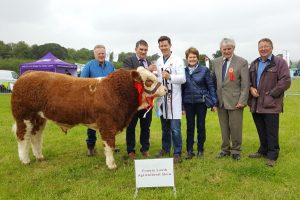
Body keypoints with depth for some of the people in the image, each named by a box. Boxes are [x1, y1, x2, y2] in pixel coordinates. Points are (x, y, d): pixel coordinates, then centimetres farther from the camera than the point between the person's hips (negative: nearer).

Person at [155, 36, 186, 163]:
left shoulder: (177, 60, -4)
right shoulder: (158, 62, 13)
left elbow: (183, 78, -12)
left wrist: (170, 77, -26)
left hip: (174, 98, -5)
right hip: (162, 98, 5)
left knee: (175, 128, -7)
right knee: (165, 127, 16)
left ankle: (177, 153, 4)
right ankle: (165, 149, 30)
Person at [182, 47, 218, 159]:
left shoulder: (204, 70, -3)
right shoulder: (183, 71, 3)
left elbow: (211, 86, -1)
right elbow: (181, 88, 6)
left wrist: (214, 102, -4)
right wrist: (181, 105, 5)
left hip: (201, 102, -1)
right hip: (188, 103, 2)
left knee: (201, 126, 7)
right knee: (190, 126, 8)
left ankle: (200, 150, 20)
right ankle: (189, 150, 18)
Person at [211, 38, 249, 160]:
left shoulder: (242, 62, -4)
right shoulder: (216, 62, 9)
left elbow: (245, 84, -7)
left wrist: (242, 101, -12)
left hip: (235, 101, -3)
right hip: (220, 101, 4)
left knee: (235, 127, 3)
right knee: (224, 127, 12)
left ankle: (236, 150, 20)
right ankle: (225, 149, 26)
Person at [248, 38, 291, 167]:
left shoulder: (280, 62, -4)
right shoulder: (254, 64, 15)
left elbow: (285, 81, -11)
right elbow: (248, 79, 19)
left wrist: (271, 94, -13)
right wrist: (251, 88, -2)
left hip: (270, 104, -5)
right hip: (256, 104, 6)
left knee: (271, 132, 1)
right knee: (261, 131, 17)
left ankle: (272, 156, 14)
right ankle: (263, 151, 32)